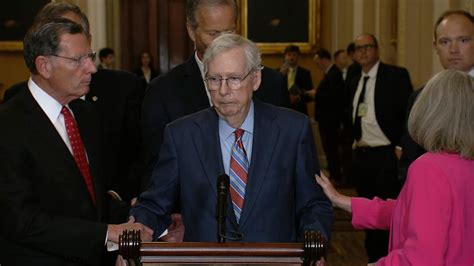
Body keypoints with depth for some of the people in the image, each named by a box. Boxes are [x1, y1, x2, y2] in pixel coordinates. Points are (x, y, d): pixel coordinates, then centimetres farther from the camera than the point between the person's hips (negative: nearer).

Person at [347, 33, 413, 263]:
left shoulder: (396, 75, -6)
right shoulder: (354, 83, 14)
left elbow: (410, 112, -11)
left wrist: (401, 147, -16)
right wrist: (353, 141, 11)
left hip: (386, 155, -7)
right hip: (361, 155, 7)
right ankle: (374, 257, 25)